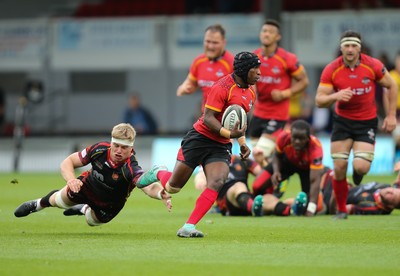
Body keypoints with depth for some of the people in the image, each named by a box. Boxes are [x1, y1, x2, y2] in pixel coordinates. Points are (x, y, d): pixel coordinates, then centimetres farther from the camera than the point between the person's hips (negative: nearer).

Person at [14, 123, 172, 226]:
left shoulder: (131, 169, -44)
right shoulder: (100, 149, -33)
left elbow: (148, 186, -62)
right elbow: (67, 163, -24)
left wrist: (160, 193, -85)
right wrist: (71, 179, -45)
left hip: (109, 206, -1)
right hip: (86, 186, 1)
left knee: (93, 220, 25)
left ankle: (84, 209, 61)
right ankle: (39, 204, 54)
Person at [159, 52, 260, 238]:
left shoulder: (250, 93, 9)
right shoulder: (223, 87, -18)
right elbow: (208, 118, -22)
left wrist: (242, 143, 16)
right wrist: (229, 134, -33)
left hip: (221, 146, 6)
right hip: (200, 137, -6)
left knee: (217, 183, -20)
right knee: (173, 186, 2)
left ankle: (188, 227, -21)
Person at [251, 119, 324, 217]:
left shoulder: (315, 148, -43)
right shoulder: (284, 137, -34)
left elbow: (314, 181, -45)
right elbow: (277, 155, -10)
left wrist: (310, 211, -52)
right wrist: (276, 171, -31)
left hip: (307, 167, -2)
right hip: (288, 160, 2)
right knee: (258, 187, -16)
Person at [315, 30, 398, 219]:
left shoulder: (373, 66, -13)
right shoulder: (331, 70, -12)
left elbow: (391, 86, 2)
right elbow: (319, 100, -11)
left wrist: (391, 115, -1)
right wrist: (335, 96, -31)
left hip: (367, 122, -1)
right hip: (342, 120, 1)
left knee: (360, 167, -17)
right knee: (339, 168, -7)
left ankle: (358, 172, 23)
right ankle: (341, 210, 12)